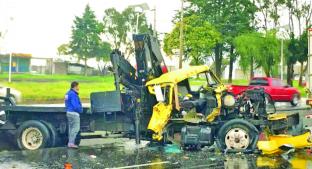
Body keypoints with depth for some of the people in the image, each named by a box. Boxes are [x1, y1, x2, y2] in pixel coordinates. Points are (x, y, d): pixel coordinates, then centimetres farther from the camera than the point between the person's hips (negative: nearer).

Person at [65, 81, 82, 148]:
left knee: (71, 128, 15)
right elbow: (75, 106, -22)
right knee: (76, 128, -8)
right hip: (74, 113, -10)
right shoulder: (73, 94, -17)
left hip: (69, 112, 10)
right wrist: (80, 110, -5)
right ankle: (71, 143, -10)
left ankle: (70, 142, 18)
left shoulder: (68, 93, 14)